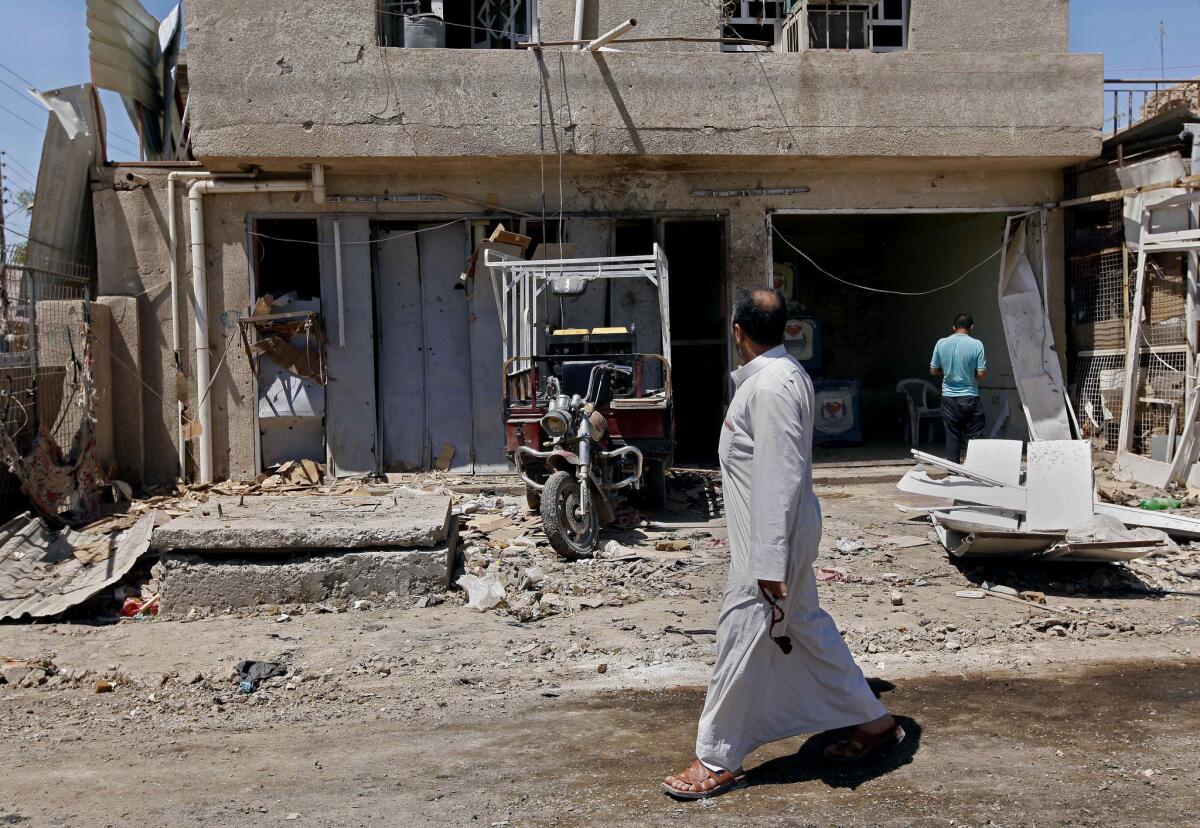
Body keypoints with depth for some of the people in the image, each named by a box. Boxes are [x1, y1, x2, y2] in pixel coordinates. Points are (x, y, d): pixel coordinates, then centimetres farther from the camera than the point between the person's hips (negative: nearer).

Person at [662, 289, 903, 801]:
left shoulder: (772, 386, -22)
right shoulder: (781, 373, 11)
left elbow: (780, 477, -25)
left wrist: (770, 562, -24)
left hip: (772, 536, -10)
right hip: (784, 531, 10)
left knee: (742, 638, 0)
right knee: (804, 626, 19)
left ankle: (718, 761, 14)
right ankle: (872, 721, 33)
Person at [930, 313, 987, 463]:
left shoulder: (941, 343, -1)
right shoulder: (976, 345, -10)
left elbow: (933, 371, 5)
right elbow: (981, 374, -10)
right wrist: (970, 372, 10)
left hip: (948, 397, 3)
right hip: (969, 398, -3)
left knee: (952, 436, 9)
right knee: (974, 437, 4)